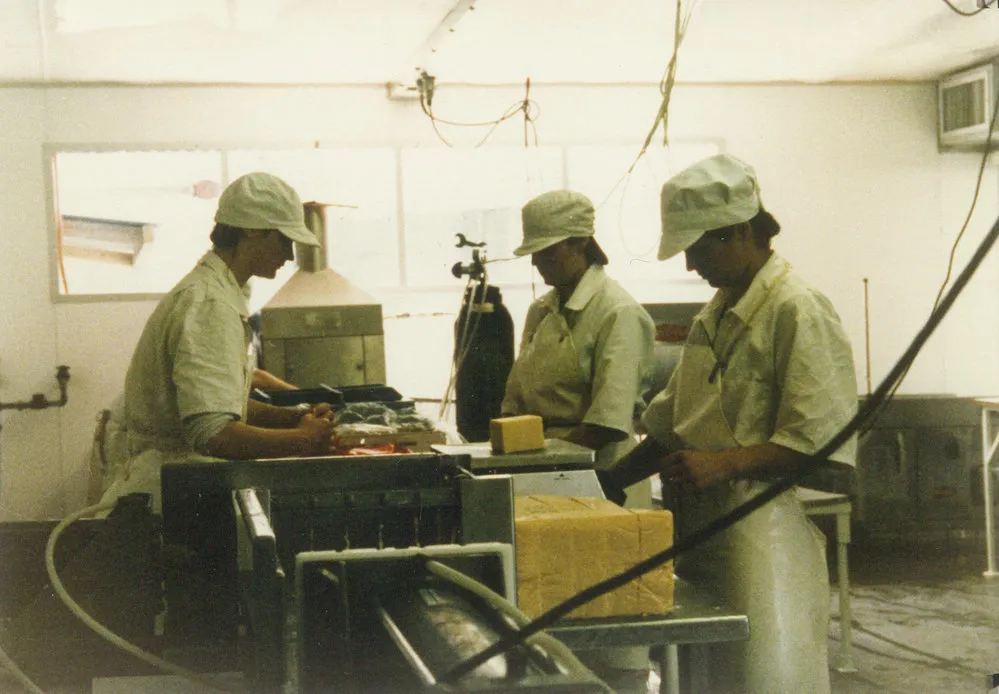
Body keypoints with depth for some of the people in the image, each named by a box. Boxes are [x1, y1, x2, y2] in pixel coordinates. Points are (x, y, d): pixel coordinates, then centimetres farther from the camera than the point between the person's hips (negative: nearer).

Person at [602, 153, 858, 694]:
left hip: (758, 532, -8)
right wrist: (610, 481, 14)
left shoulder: (797, 311, -11)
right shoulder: (714, 315, 16)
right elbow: (673, 424, 23)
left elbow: (817, 441, -16)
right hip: (697, 526, 8)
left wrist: (723, 464, -24)